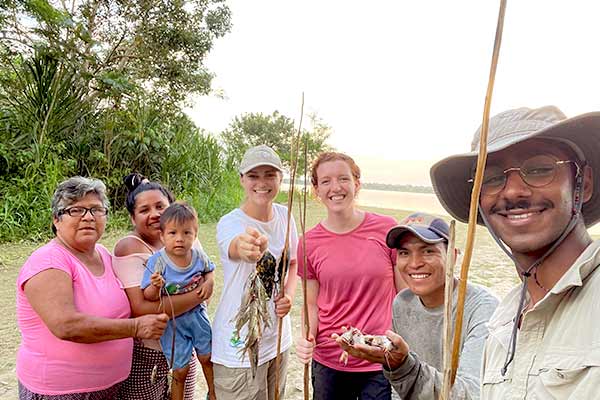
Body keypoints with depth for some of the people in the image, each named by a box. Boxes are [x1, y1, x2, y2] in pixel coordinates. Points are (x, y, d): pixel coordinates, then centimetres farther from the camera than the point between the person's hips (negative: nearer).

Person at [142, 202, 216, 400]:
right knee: (180, 370, 6)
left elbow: (209, 270, 12)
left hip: (196, 314, 4)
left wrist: (209, 282, -8)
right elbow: (149, 297, -17)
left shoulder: (199, 256, -10)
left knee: (207, 357, 17)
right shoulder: (157, 261, -21)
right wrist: (155, 286, -38)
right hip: (172, 321, -3)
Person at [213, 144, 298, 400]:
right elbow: (235, 248, -44)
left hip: (278, 339, 6)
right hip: (240, 348, -5)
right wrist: (247, 248, -67)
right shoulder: (229, 223, -20)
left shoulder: (285, 216, -3)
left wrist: (289, 295, -8)